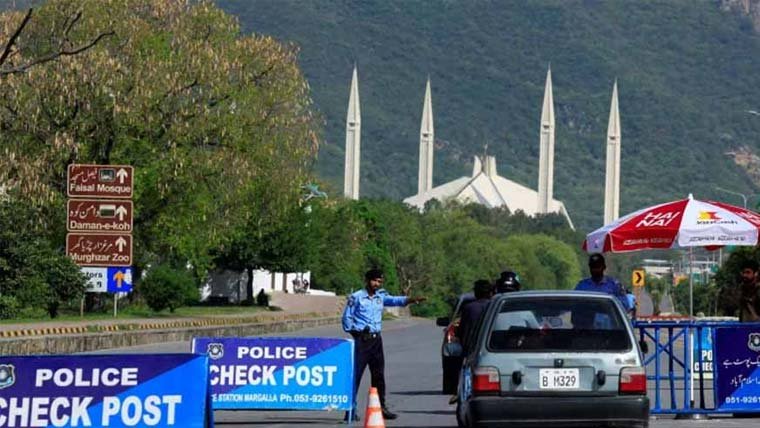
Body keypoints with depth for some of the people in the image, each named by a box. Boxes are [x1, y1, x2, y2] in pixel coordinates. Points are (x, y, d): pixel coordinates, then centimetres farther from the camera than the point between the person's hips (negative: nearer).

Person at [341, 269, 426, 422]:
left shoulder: (381, 296, 10)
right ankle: (351, 409, -7)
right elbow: (347, 317, 0)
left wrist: (410, 299, -23)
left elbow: (395, 300, -7)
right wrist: (354, 332, -7)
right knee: (355, 374, -8)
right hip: (361, 339, -6)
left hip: (376, 339, 6)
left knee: (378, 375, 11)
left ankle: (381, 407, 19)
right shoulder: (356, 297, -3)